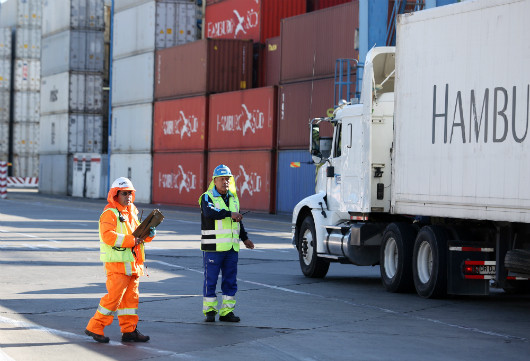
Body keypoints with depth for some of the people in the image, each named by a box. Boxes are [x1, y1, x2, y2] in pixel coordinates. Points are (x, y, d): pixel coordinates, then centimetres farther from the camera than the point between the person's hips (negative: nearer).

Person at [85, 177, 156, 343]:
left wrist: (149, 234, 1)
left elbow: (137, 234, 24)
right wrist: (132, 240, -24)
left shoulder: (131, 213, 19)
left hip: (132, 264, 9)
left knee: (131, 296, 9)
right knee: (114, 295, -9)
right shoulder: (109, 214, -9)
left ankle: (129, 330, 15)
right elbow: (108, 236, -22)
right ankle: (95, 327, 0)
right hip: (117, 263, -9)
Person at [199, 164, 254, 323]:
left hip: (231, 247, 6)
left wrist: (244, 238, 31)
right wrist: (229, 214, -33)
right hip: (213, 248, -6)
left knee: (230, 280, 6)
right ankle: (209, 311, 7)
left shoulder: (233, 198, 16)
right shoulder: (207, 198, -5)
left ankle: (227, 311, 12)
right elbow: (209, 213, -27)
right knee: (210, 280, -2)